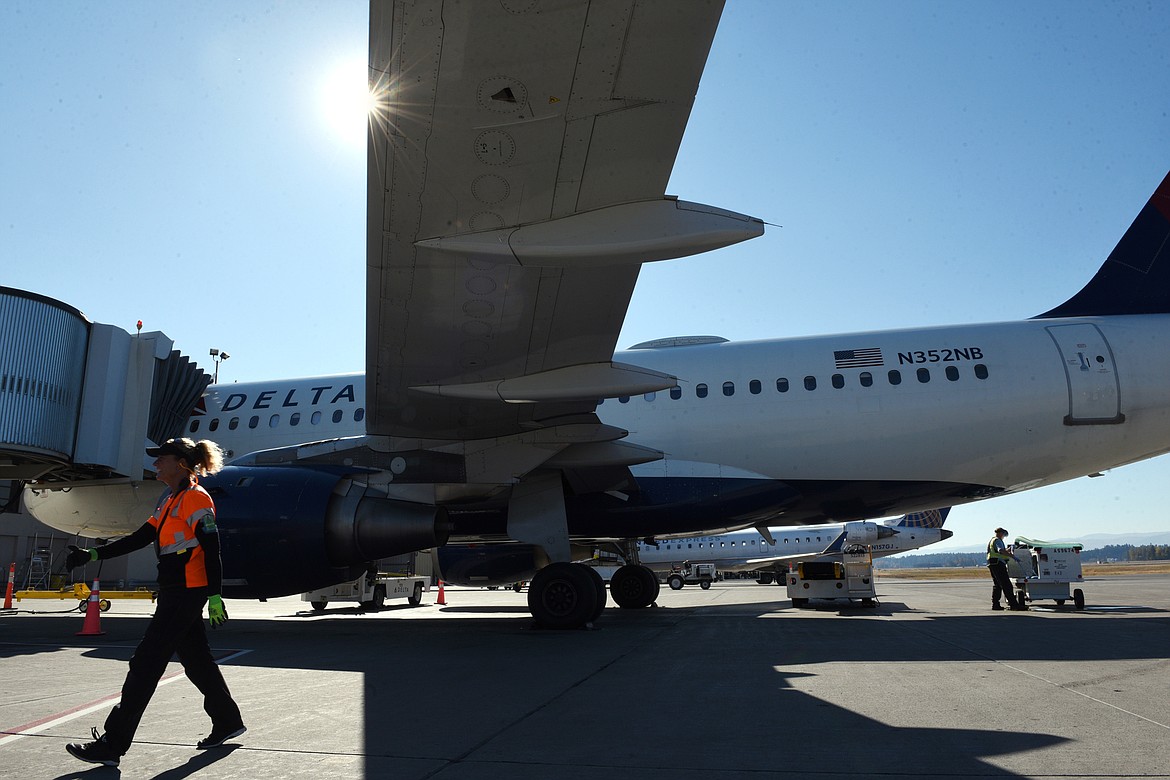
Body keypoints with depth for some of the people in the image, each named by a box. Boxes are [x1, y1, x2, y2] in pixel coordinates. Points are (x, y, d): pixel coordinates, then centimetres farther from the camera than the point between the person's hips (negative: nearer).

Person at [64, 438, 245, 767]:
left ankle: (112, 744, 3)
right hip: (173, 592, 10)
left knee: (147, 662, -5)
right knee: (196, 659, 15)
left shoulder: (197, 499, -13)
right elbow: (141, 538, 17)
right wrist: (94, 555, 11)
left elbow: (211, 551, -18)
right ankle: (227, 722, 27)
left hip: (187, 593, -10)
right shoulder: (169, 500, 16)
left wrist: (215, 596, -21)